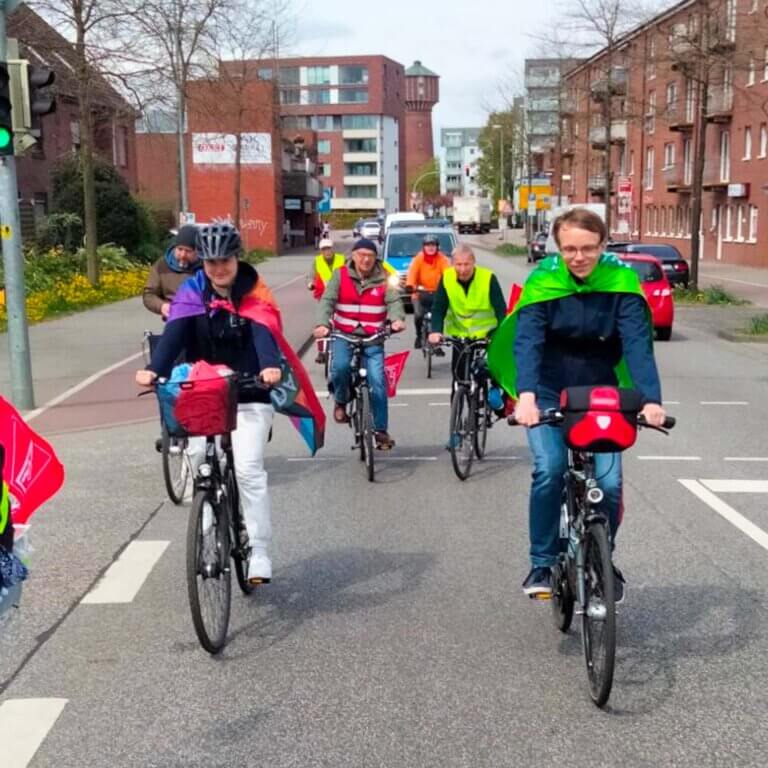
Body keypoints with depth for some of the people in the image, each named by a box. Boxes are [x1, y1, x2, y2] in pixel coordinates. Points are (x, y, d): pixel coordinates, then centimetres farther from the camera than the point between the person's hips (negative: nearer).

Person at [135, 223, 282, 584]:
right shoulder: (193, 292, -2)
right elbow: (174, 333, -16)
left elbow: (264, 333, -23)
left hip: (249, 396, -3)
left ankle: (259, 553, -6)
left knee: (248, 470, -13)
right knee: (200, 466, 0)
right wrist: (154, 369, -35)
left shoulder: (253, 292, -7)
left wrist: (270, 366, -45)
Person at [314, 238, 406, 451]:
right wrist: (322, 324, -26)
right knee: (340, 367, -28)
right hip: (343, 335, 0)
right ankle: (341, 401, 5)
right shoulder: (340, 275, 2)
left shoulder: (383, 278, 3)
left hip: (373, 339, 1)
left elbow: (394, 301, -8)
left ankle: (381, 430, 5)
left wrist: (397, 319, -31)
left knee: (377, 381, -8)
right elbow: (327, 301, -7)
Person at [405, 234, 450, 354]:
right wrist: (409, 285, -41)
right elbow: (412, 272, -22)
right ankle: (419, 335, 9)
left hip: (437, 293, 1)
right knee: (418, 315, -19)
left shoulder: (442, 259, -6)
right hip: (420, 293, -1)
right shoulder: (418, 258, -8)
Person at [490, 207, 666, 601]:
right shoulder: (542, 281, -14)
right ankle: (542, 563, -3)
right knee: (549, 469, -21)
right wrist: (526, 395, -43)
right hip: (548, 395, -1)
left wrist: (651, 399, -35)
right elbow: (526, 341, -26)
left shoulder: (620, 281, -12)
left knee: (609, 482, -9)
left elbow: (638, 344, -20)